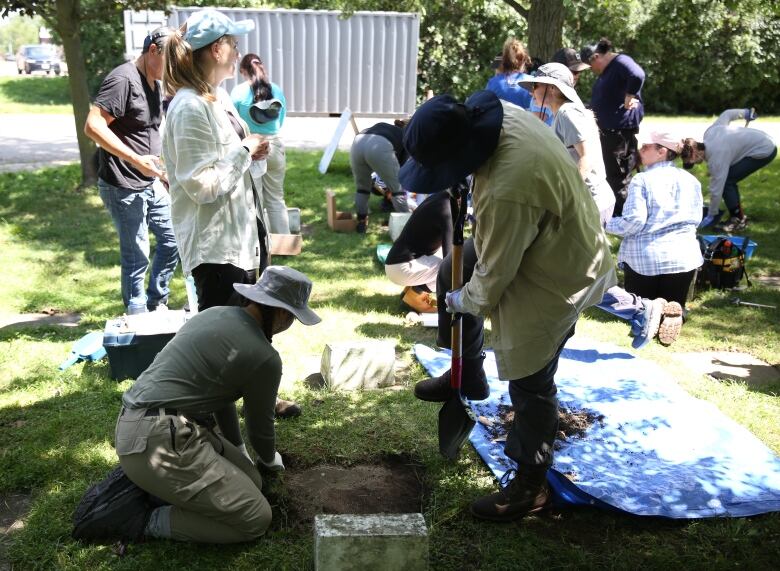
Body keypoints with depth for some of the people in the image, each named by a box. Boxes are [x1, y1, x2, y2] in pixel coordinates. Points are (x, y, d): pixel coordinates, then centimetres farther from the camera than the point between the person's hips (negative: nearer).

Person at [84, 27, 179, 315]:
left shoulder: (155, 83, 11)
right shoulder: (123, 79, -16)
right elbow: (93, 126, -24)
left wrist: (162, 171, 18)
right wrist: (136, 160, -28)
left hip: (151, 184, 9)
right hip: (124, 187, -9)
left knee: (172, 239, 13)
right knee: (136, 256, 0)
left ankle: (155, 305, 29)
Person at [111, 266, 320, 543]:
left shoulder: (216, 314, 14)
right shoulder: (264, 358, -12)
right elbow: (259, 425, 6)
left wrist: (239, 454, 37)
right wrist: (270, 459, 30)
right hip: (159, 442, -10)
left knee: (251, 480, 14)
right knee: (256, 519, -6)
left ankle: (144, 485, 12)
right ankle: (145, 520, -4)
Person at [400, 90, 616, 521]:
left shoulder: (507, 192, -39)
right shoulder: (501, 115, -13)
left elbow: (494, 274, -23)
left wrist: (463, 302, -4)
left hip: (554, 279, -9)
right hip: (552, 241, 10)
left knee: (529, 384, 5)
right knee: (455, 274, 24)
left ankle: (531, 485, 26)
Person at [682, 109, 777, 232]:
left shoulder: (716, 156, -27)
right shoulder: (709, 132, -6)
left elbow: (716, 189, -21)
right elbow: (727, 114, 10)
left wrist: (711, 215, -11)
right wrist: (745, 113, 28)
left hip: (763, 151, -10)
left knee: (726, 181, -13)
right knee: (727, 179, 8)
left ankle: (738, 220, -4)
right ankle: (739, 216, 16)